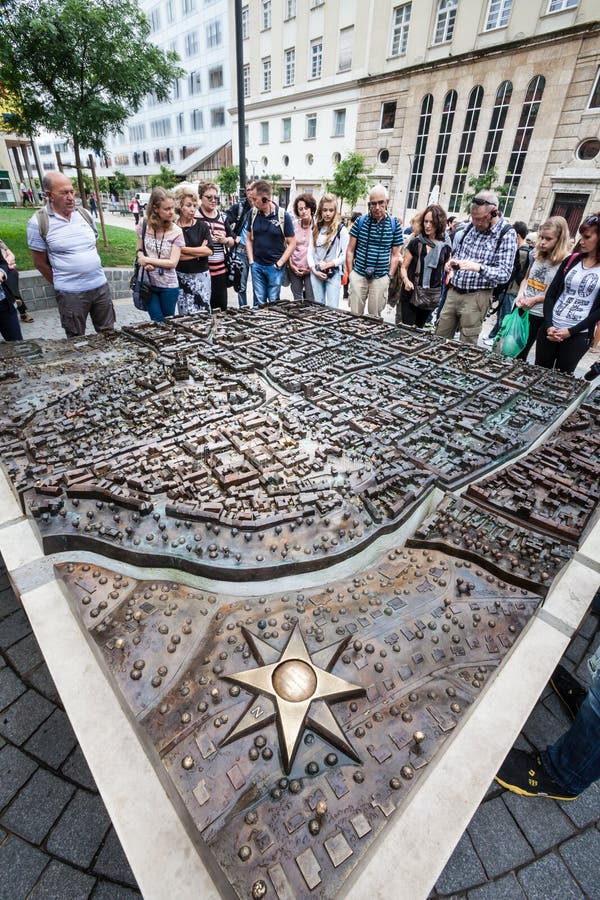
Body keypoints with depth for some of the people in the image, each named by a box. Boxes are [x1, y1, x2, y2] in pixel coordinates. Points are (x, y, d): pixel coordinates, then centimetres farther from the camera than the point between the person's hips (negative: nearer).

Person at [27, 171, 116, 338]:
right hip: (71, 293, -4)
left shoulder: (84, 214, 7)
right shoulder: (38, 223, -7)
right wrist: (61, 283, 4)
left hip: (101, 286, 4)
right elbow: (40, 263, -1)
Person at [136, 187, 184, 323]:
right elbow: (140, 251, 10)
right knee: (157, 323, 5)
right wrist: (145, 264, -12)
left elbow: (173, 262, -12)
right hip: (148, 283, 2)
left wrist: (147, 260, -13)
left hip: (168, 286, -1)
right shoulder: (144, 227, -2)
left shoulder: (176, 232, -9)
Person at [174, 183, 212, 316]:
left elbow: (209, 250, -7)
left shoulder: (202, 226, 5)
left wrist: (183, 249, -9)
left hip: (202, 276, 2)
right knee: (186, 316, -5)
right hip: (182, 277, -1)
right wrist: (199, 251, -8)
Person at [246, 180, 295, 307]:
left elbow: (292, 243, -4)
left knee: (274, 302, 4)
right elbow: (249, 238, 12)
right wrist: (251, 261, 2)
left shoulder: (283, 216, -7)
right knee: (258, 302, 8)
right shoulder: (253, 213, 4)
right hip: (257, 266, 3)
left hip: (275, 267, -3)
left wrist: (279, 264, -10)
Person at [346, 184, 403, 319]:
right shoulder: (360, 221, 1)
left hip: (381, 278, 0)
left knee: (375, 316, 8)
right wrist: (350, 273, 1)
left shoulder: (394, 225, 2)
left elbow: (395, 255, 8)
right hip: (358, 275, 0)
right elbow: (350, 250, 5)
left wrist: (389, 276, 2)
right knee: (355, 314, 4)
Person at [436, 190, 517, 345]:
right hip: (453, 292, 5)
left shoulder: (507, 234, -9)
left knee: (467, 345, 1)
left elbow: (504, 274, -13)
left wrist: (479, 267, -30)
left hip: (475, 297, -5)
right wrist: (451, 263, -1)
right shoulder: (469, 227, 7)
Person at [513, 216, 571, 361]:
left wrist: (535, 299, -21)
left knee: (520, 353, 4)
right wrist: (520, 293, -2)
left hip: (539, 316, -5)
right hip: (521, 309, 5)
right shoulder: (537, 255, 6)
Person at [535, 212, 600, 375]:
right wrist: (548, 325, -10)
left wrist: (571, 331, -14)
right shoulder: (571, 261, 8)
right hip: (550, 330, 3)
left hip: (579, 336, -3)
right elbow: (551, 294, 3)